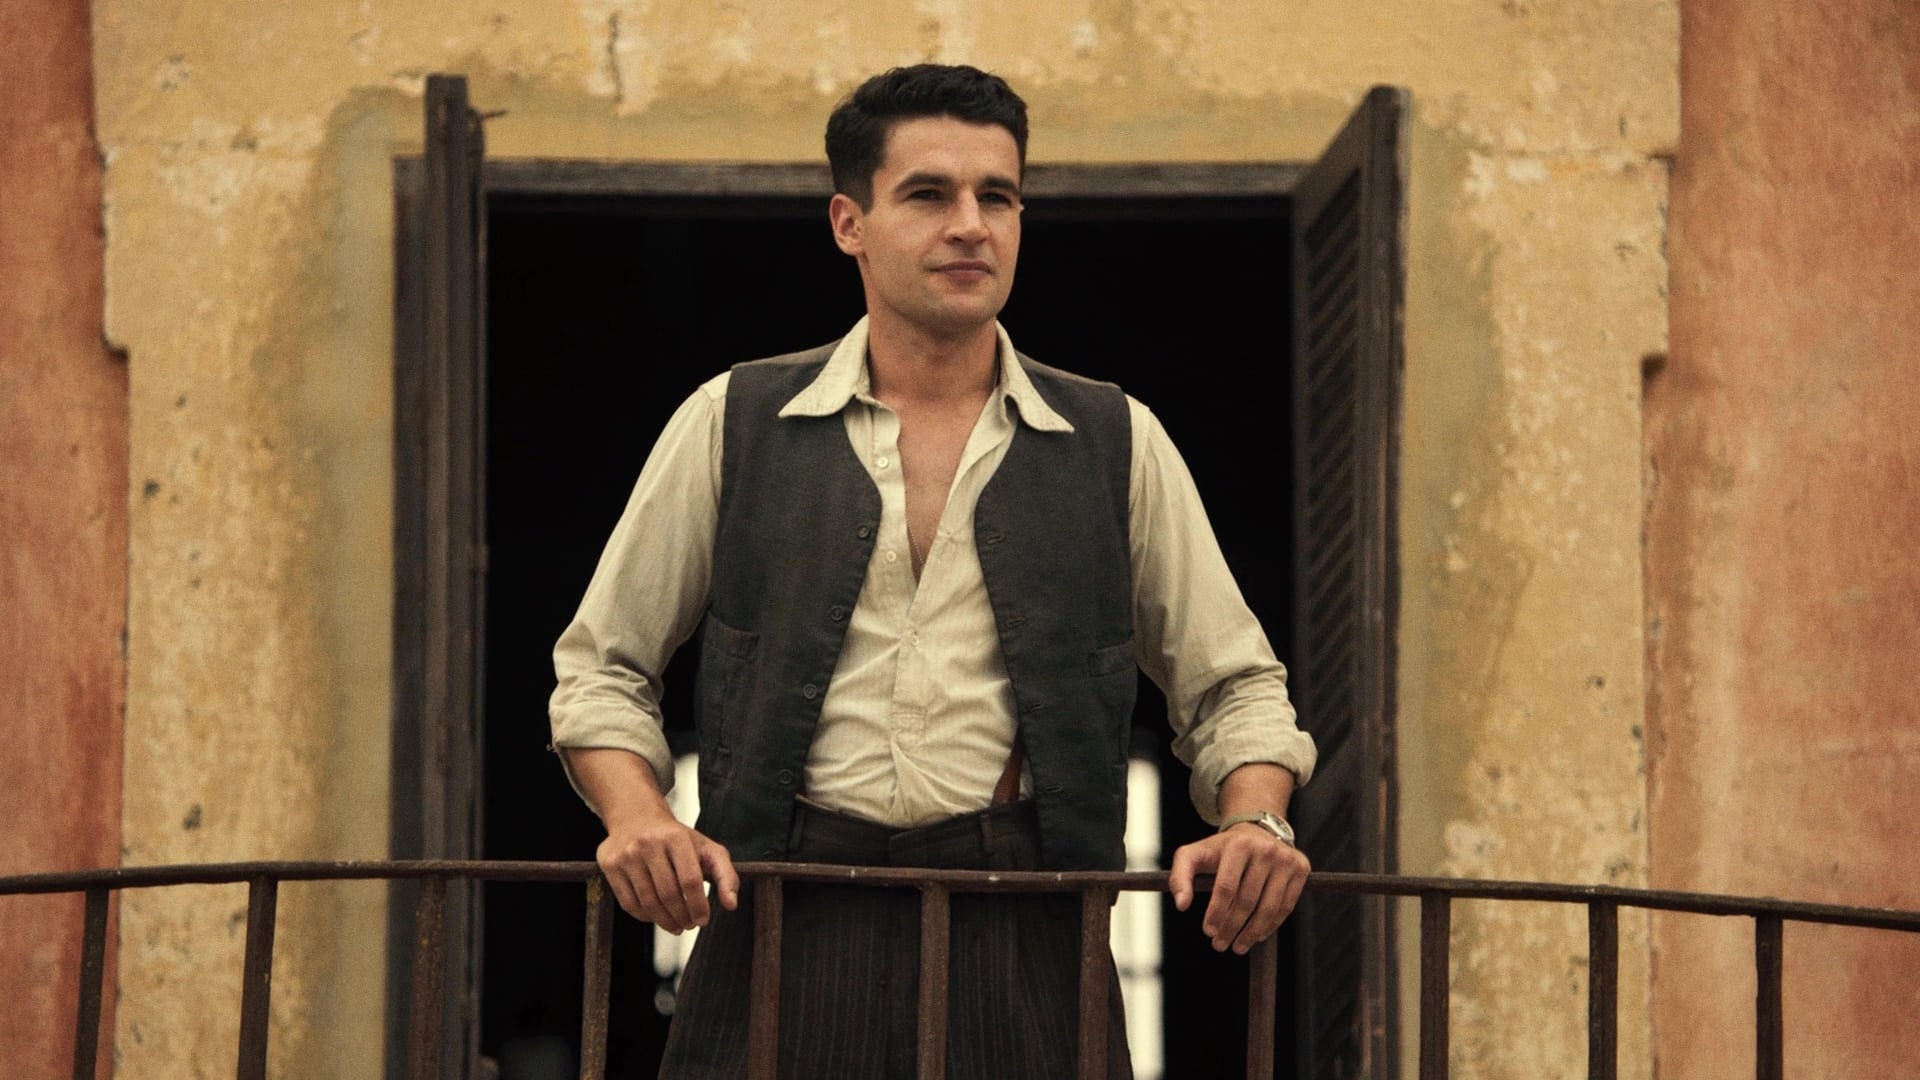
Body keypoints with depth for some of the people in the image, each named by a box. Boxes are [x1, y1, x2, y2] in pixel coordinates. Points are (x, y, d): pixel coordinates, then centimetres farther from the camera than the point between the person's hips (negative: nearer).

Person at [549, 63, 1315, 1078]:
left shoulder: (1115, 442, 12)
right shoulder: (733, 424, 9)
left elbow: (1231, 685, 17)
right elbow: (601, 666, 14)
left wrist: (1256, 819, -4)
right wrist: (637, 815, -6)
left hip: (1021, 928, 1)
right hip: (793, 927, -1)